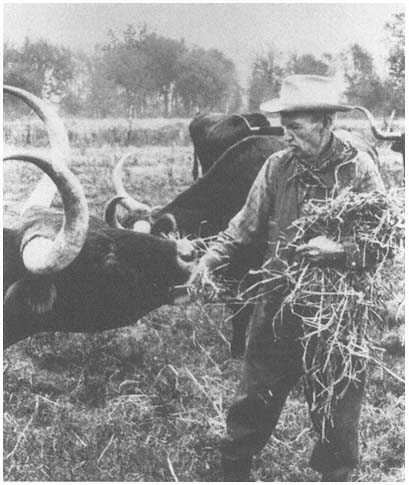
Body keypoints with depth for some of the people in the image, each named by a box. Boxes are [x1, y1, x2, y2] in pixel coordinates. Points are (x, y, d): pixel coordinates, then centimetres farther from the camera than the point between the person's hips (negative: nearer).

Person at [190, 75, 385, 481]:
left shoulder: (359, 169, -10)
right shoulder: (278, 165, 0)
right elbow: (247, 224, 5)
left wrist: (340, 251, -29)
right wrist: (212, 258, -9)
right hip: (277, 306, 3)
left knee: (336, 408, 12)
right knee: (254, 399, 13)